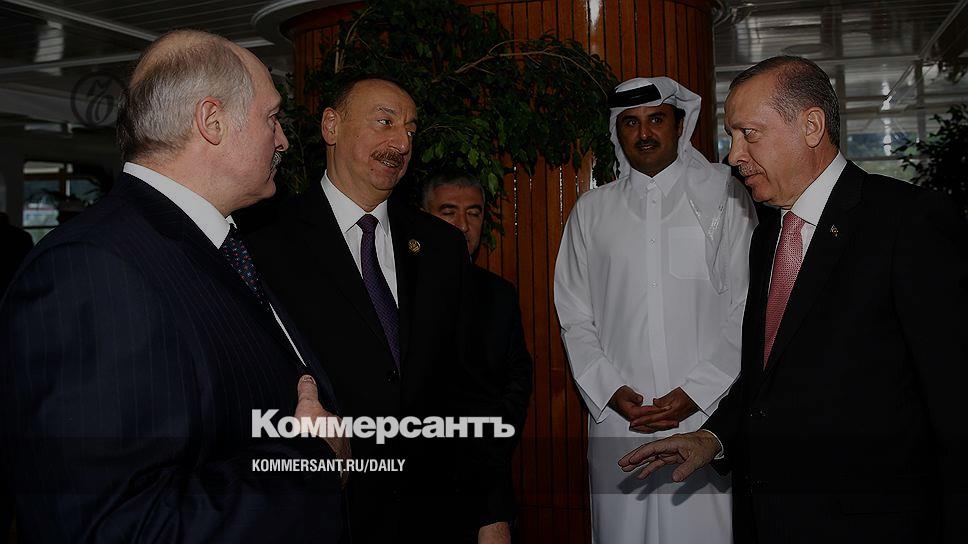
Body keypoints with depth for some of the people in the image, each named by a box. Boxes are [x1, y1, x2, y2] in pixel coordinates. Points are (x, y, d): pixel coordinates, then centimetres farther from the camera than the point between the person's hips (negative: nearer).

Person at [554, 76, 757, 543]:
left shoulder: (724, 195, 4)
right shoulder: (591, 211, 11)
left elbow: (748, 306, -1)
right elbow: (574, 316, 9)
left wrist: (696, 392, -8)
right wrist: (610, 391, -3)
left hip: (706, 415, -2)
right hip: (617, 421, 2)